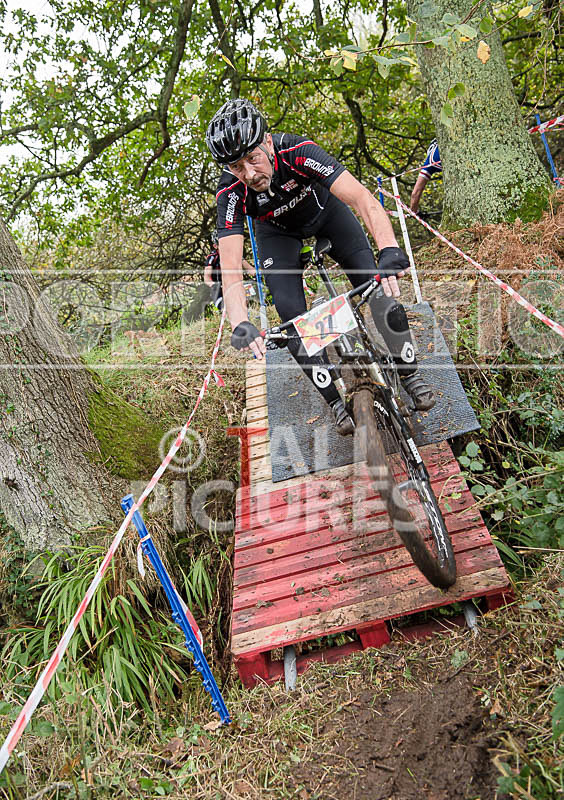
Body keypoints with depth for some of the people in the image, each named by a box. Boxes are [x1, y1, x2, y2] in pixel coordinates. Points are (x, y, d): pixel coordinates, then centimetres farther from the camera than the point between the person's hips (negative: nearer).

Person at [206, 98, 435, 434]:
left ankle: (410, 373, 4)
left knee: (379, 288, -17)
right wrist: (240, 324, -56)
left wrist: (389, 248, -64)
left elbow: (362, 197, -46)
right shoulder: (231, 192, -32)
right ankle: (336, 402, 1)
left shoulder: (297, 151, -37)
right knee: (292, 315, -16)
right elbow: (231, 269, -38)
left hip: (324, 209, 0)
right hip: (278, 231, 1)